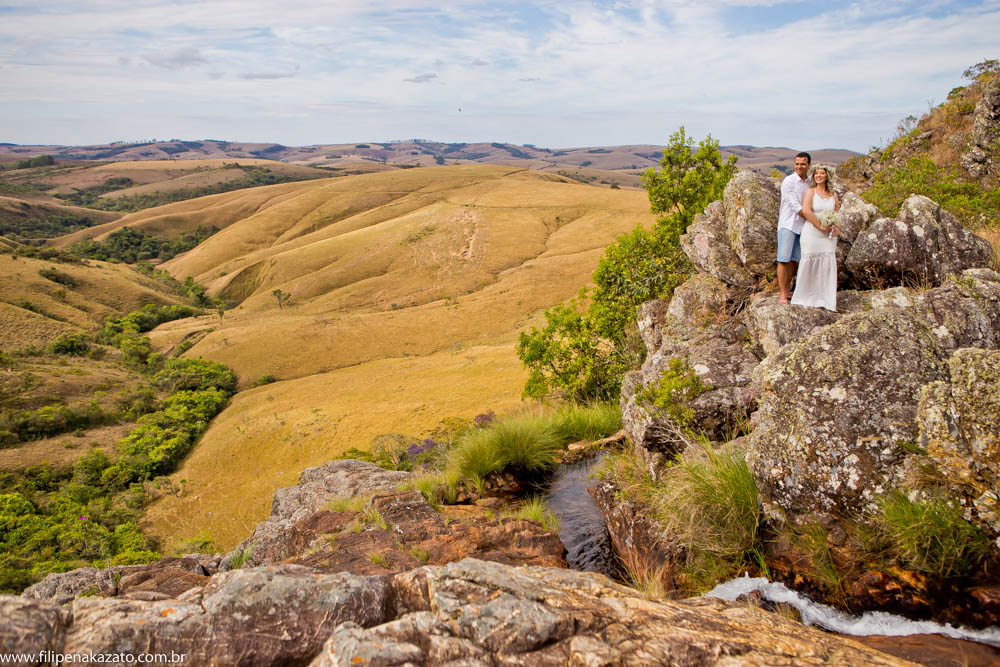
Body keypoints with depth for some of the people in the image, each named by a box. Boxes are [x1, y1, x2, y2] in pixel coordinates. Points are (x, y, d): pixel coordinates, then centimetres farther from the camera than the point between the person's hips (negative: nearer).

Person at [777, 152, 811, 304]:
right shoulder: (788, 182, -9)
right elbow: (795, 206, -15)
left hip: (802, 226, 6)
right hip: (787, 225, -6)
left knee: (794, 260, 8)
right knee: (784, 260, -7)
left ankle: (787, 290, 17)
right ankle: (783, 295, -6)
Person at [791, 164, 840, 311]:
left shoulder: (833, 195, 12)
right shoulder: (810, 192, -2)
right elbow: (806, 211, -18)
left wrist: (836, 228, -3)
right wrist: (821, 226, -17)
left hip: (828, 236, 4)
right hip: (812, 232, -4)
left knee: (828, 264, -2)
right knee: (809, 264, -3)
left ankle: (827, 300, 4)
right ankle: (805, 297, 8)